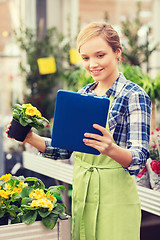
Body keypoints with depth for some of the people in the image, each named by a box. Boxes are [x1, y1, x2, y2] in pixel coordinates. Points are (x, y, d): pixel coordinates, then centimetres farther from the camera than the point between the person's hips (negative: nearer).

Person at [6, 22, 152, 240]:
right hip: (81, 193, 6)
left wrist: (111, 149, -37)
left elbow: (139, 158, -17)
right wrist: (31, 139, -4)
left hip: (115, 196, -6)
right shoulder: (82, 94, 9)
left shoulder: (134, 96, -10)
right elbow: (66, 148, 11)